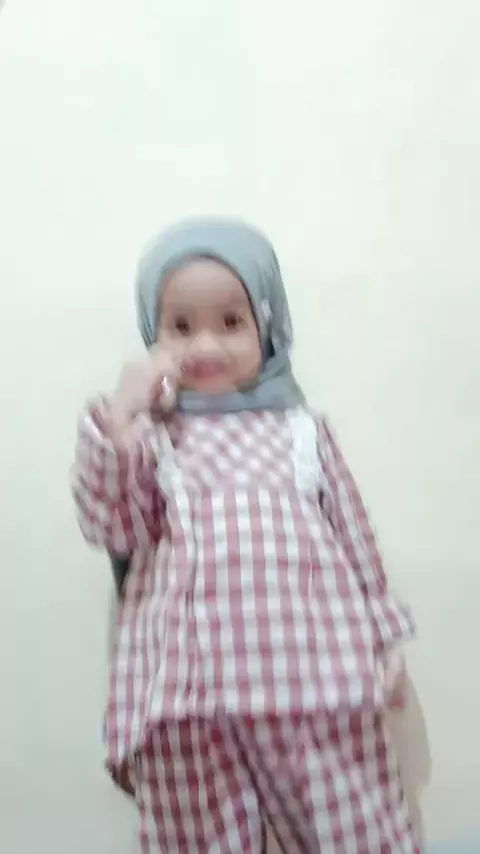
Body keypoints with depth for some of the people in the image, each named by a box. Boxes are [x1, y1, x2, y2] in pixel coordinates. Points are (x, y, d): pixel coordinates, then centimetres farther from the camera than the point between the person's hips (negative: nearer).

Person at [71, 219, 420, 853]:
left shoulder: (300, 429, 14)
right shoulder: (150, 433, 11)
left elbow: (353, 534, 16)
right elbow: (111, 527, -2)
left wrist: (383, 636, 14)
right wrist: (118, 414, -11)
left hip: (313, 676, 1)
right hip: (188, 688, 0)